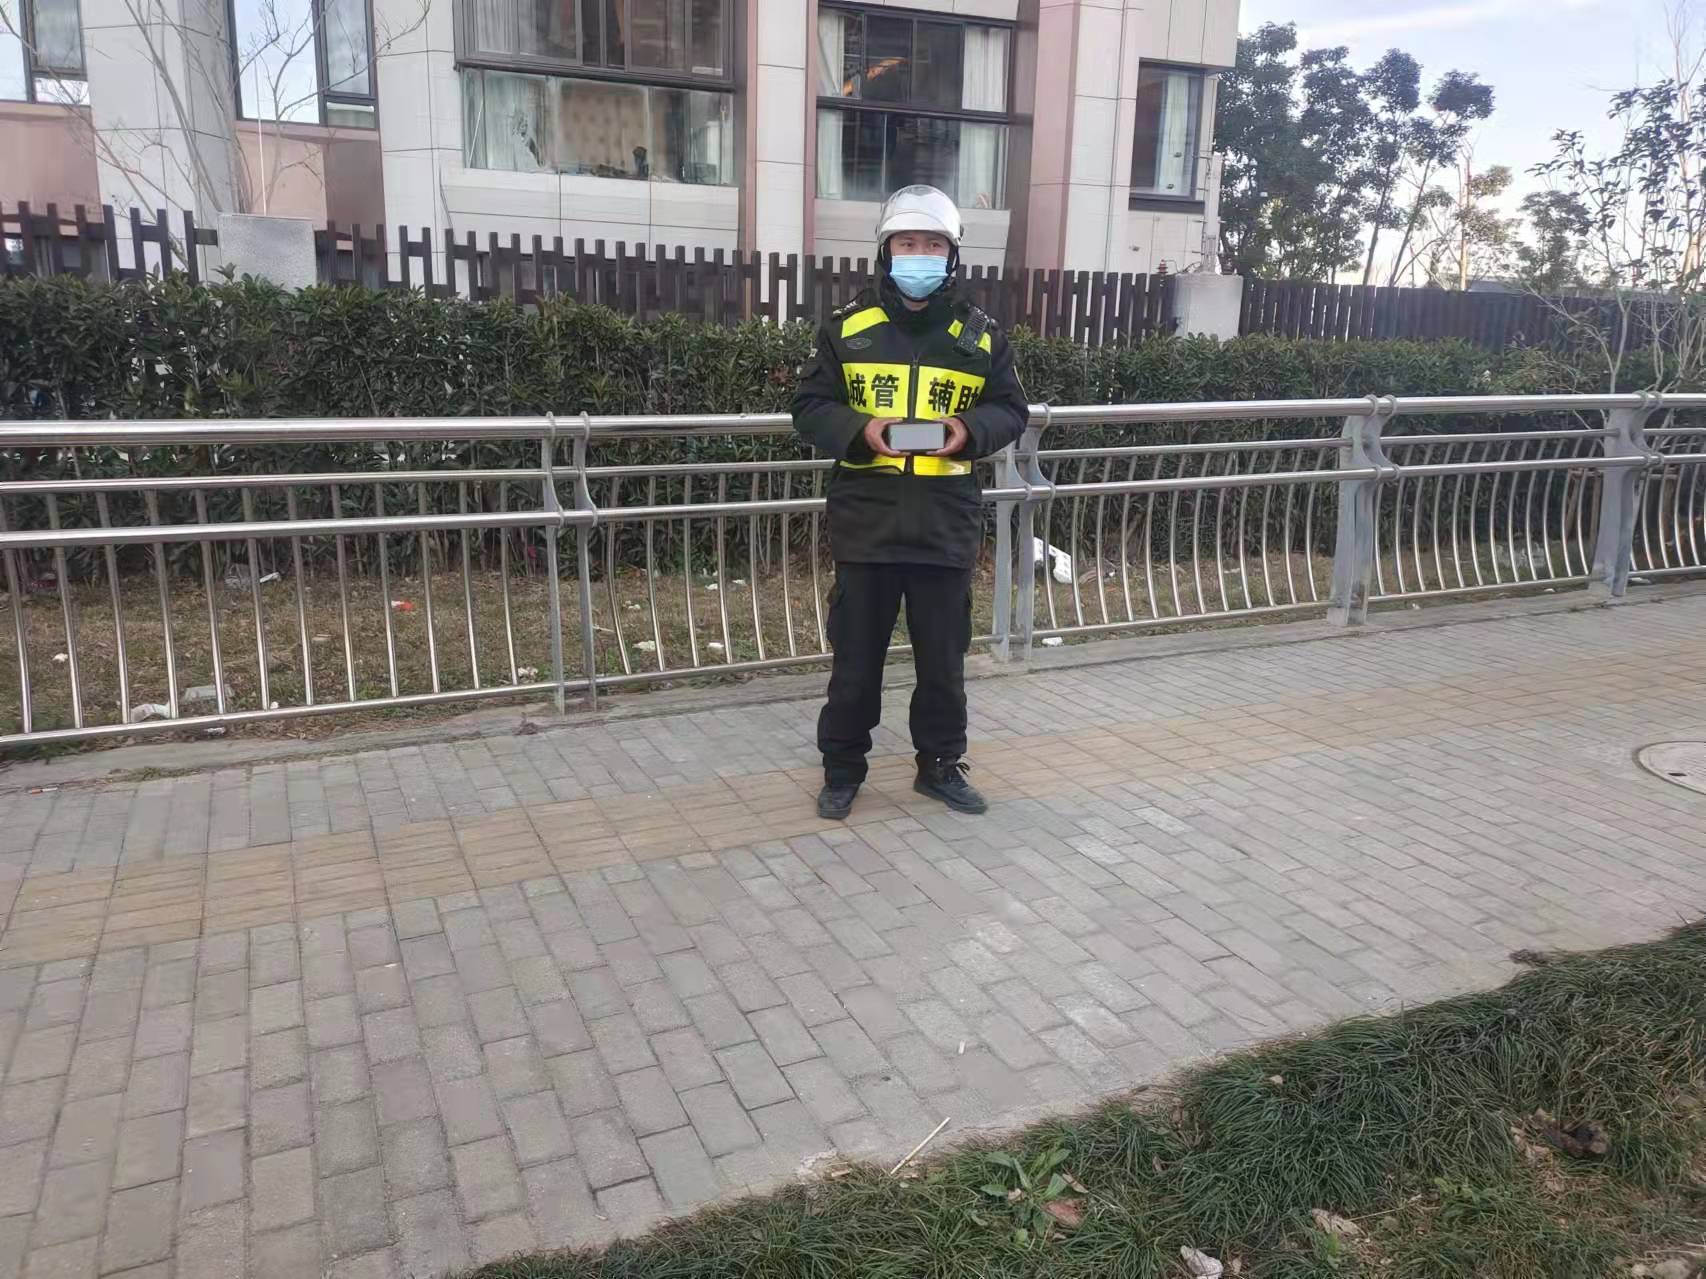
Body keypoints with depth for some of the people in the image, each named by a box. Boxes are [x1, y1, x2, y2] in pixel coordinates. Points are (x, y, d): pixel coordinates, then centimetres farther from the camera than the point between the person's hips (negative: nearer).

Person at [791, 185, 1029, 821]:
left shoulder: (980, 333, 5)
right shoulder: (847, 326, 2)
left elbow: (1011, 409, 9)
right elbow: (809, 406, 3)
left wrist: (970, 429, -12)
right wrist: (860, 429, -16)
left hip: (947, 523, 1)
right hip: (866, 520, -1)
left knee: (944, 656, 12)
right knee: (856, 655, 8)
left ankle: (941, 764, 29)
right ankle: (842, 769, 24)